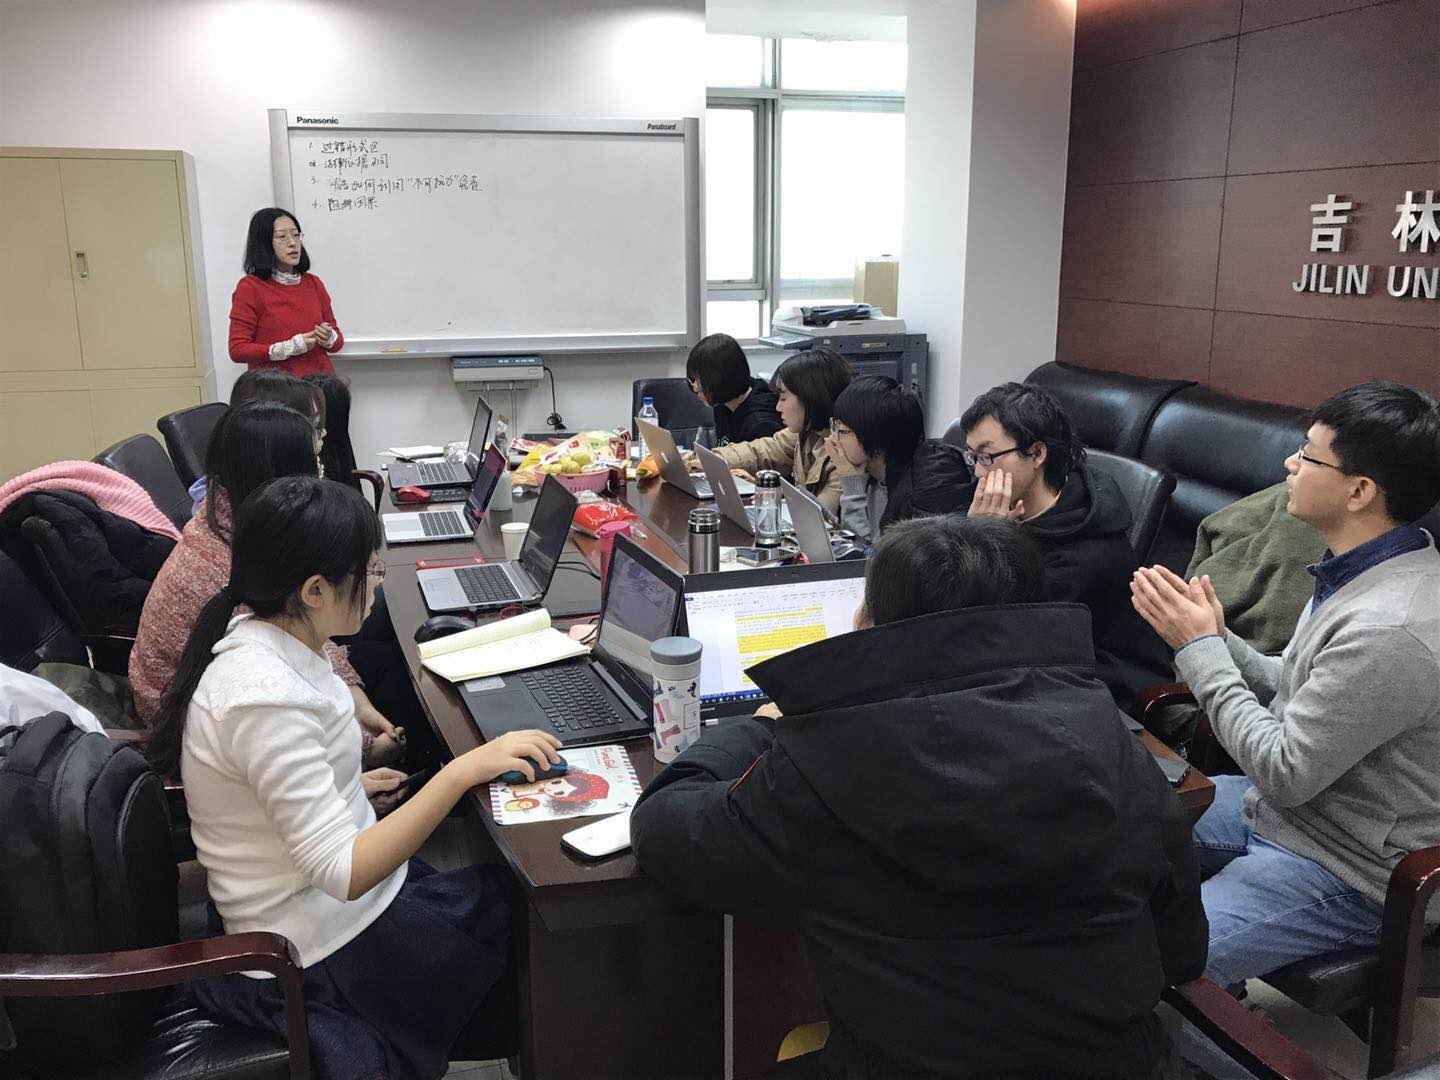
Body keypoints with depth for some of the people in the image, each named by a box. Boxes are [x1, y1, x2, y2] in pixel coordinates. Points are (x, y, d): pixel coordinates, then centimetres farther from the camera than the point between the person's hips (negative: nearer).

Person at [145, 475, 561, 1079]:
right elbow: (343, 873, -31)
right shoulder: (264, 698, -31)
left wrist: (343, 786, 15)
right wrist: (464, 770, -33)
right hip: (324, 955, -8)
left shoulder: (261, 639, -3)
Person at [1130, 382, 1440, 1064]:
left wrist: (1200, 649, -18)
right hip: (1277, 806, 10)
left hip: (1341, 873, -10)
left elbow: (1284, 772, -25)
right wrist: (1215, 638, -6)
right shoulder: (1356, 570, 0)